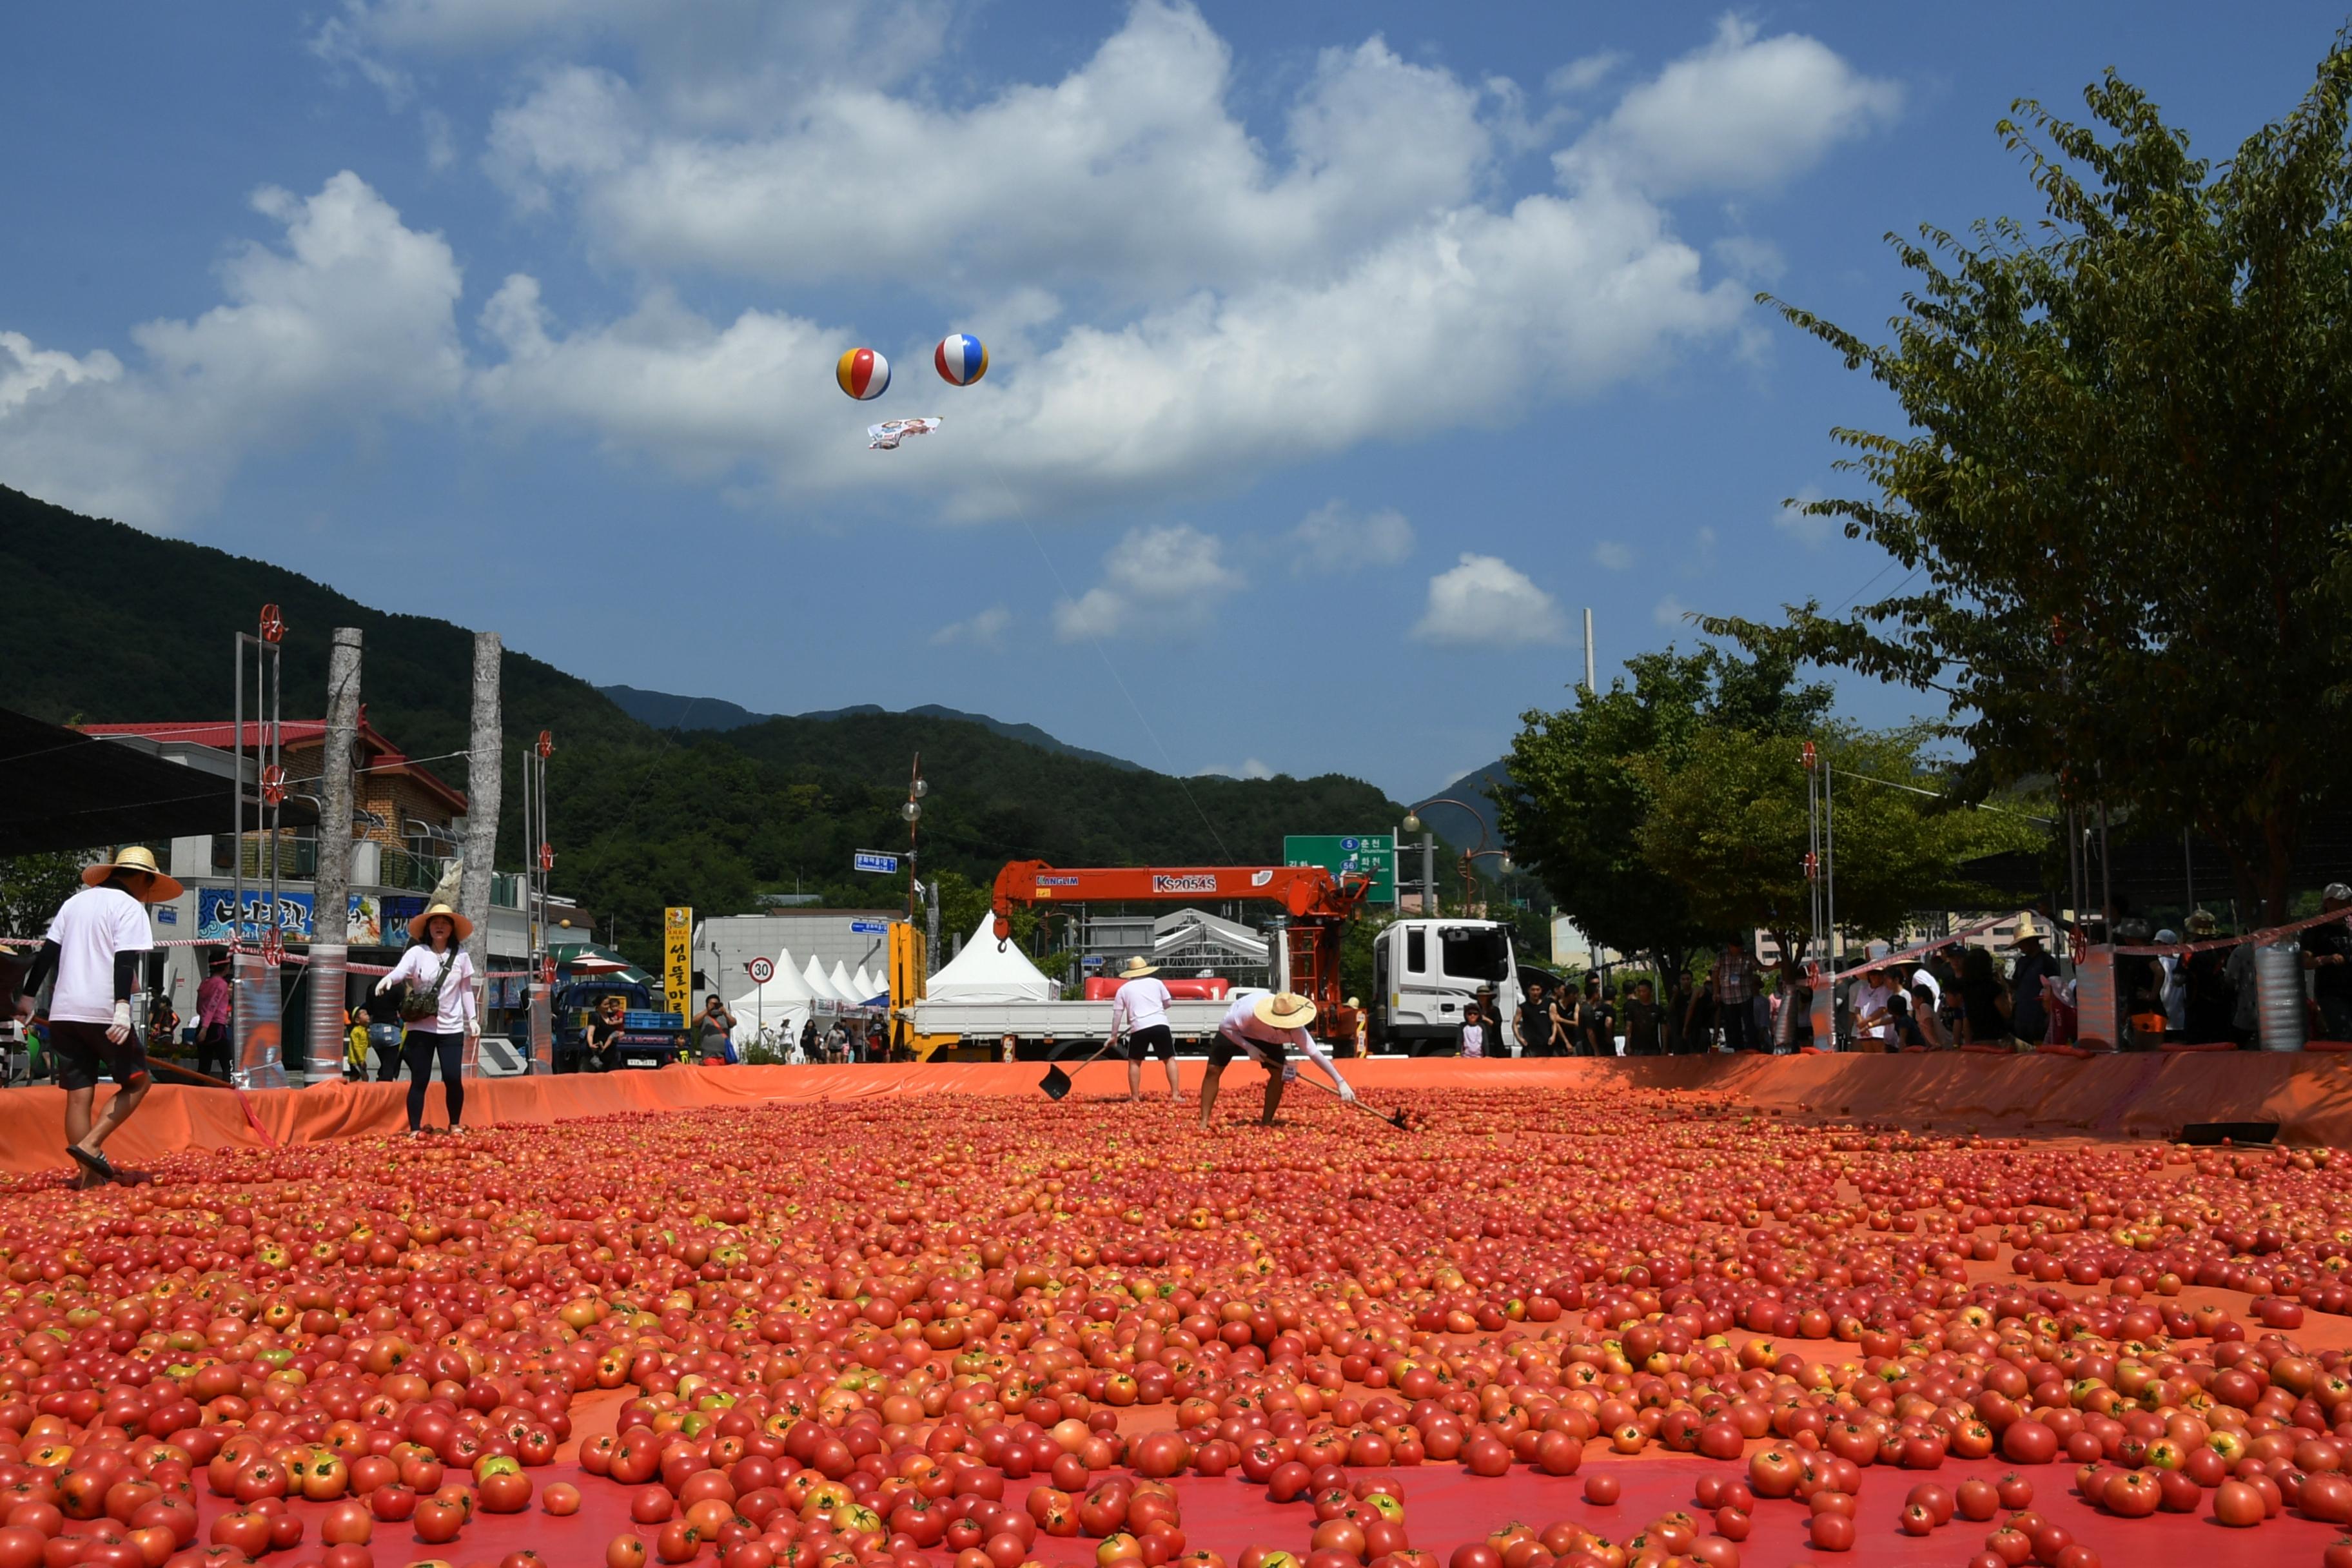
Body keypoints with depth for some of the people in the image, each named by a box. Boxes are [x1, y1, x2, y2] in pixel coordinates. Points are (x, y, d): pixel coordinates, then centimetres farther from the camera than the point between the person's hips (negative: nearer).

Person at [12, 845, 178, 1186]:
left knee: (79, 1094, 6)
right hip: (104, 1013, -7)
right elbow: (125, 960, -16)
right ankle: (89, 1144, -10)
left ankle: (89, 1176, 4)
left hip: (64, 1012, 7)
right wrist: (123, 1007, -24)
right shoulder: (129, 906, -3)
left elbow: (47, 952, 17)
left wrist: (29, 995, 23)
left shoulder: (75, 902, 18)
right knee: (137, 1082, 6)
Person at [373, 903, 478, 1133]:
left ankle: (455, 1126, 15)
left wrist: (472, 1018, 4)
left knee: (452, 1078, -4)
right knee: (419, 1080, 1)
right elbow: (400, 971, -22)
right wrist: (389, 978, -44)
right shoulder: (418, 952, -4)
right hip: (421, 1027, -1)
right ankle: (415, 1130, 8)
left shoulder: (461, 956, 3)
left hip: (452, 1028, 1)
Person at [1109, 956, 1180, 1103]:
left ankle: (1135, 1098, 12)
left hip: (1139, 1028, 0)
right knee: (1169, 1059, 9)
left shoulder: (1124, 989, 12)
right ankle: (1175, 1095, 0)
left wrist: (1114, 1035, 17)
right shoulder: (1156, 983, 13)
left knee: (1134, 1062, 14)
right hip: (1160, 1025, 1)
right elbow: (1167, 1004, 19)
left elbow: (1117, 1014, 10)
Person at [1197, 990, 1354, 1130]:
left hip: (1268, 1038, 2)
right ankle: (1204, 1122, -4)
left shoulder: (1295, 1030, -37)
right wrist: (1248, 1047, -35)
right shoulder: (1249, 1010, -45)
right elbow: (1224, 1026, -29)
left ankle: (1266, 1123, -2)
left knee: (1279, 1073, -13)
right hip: (1233, 1031, -2)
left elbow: (1315, 1053, -36)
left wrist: (1340, 1082, -40)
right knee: (1213, 1070, -12)